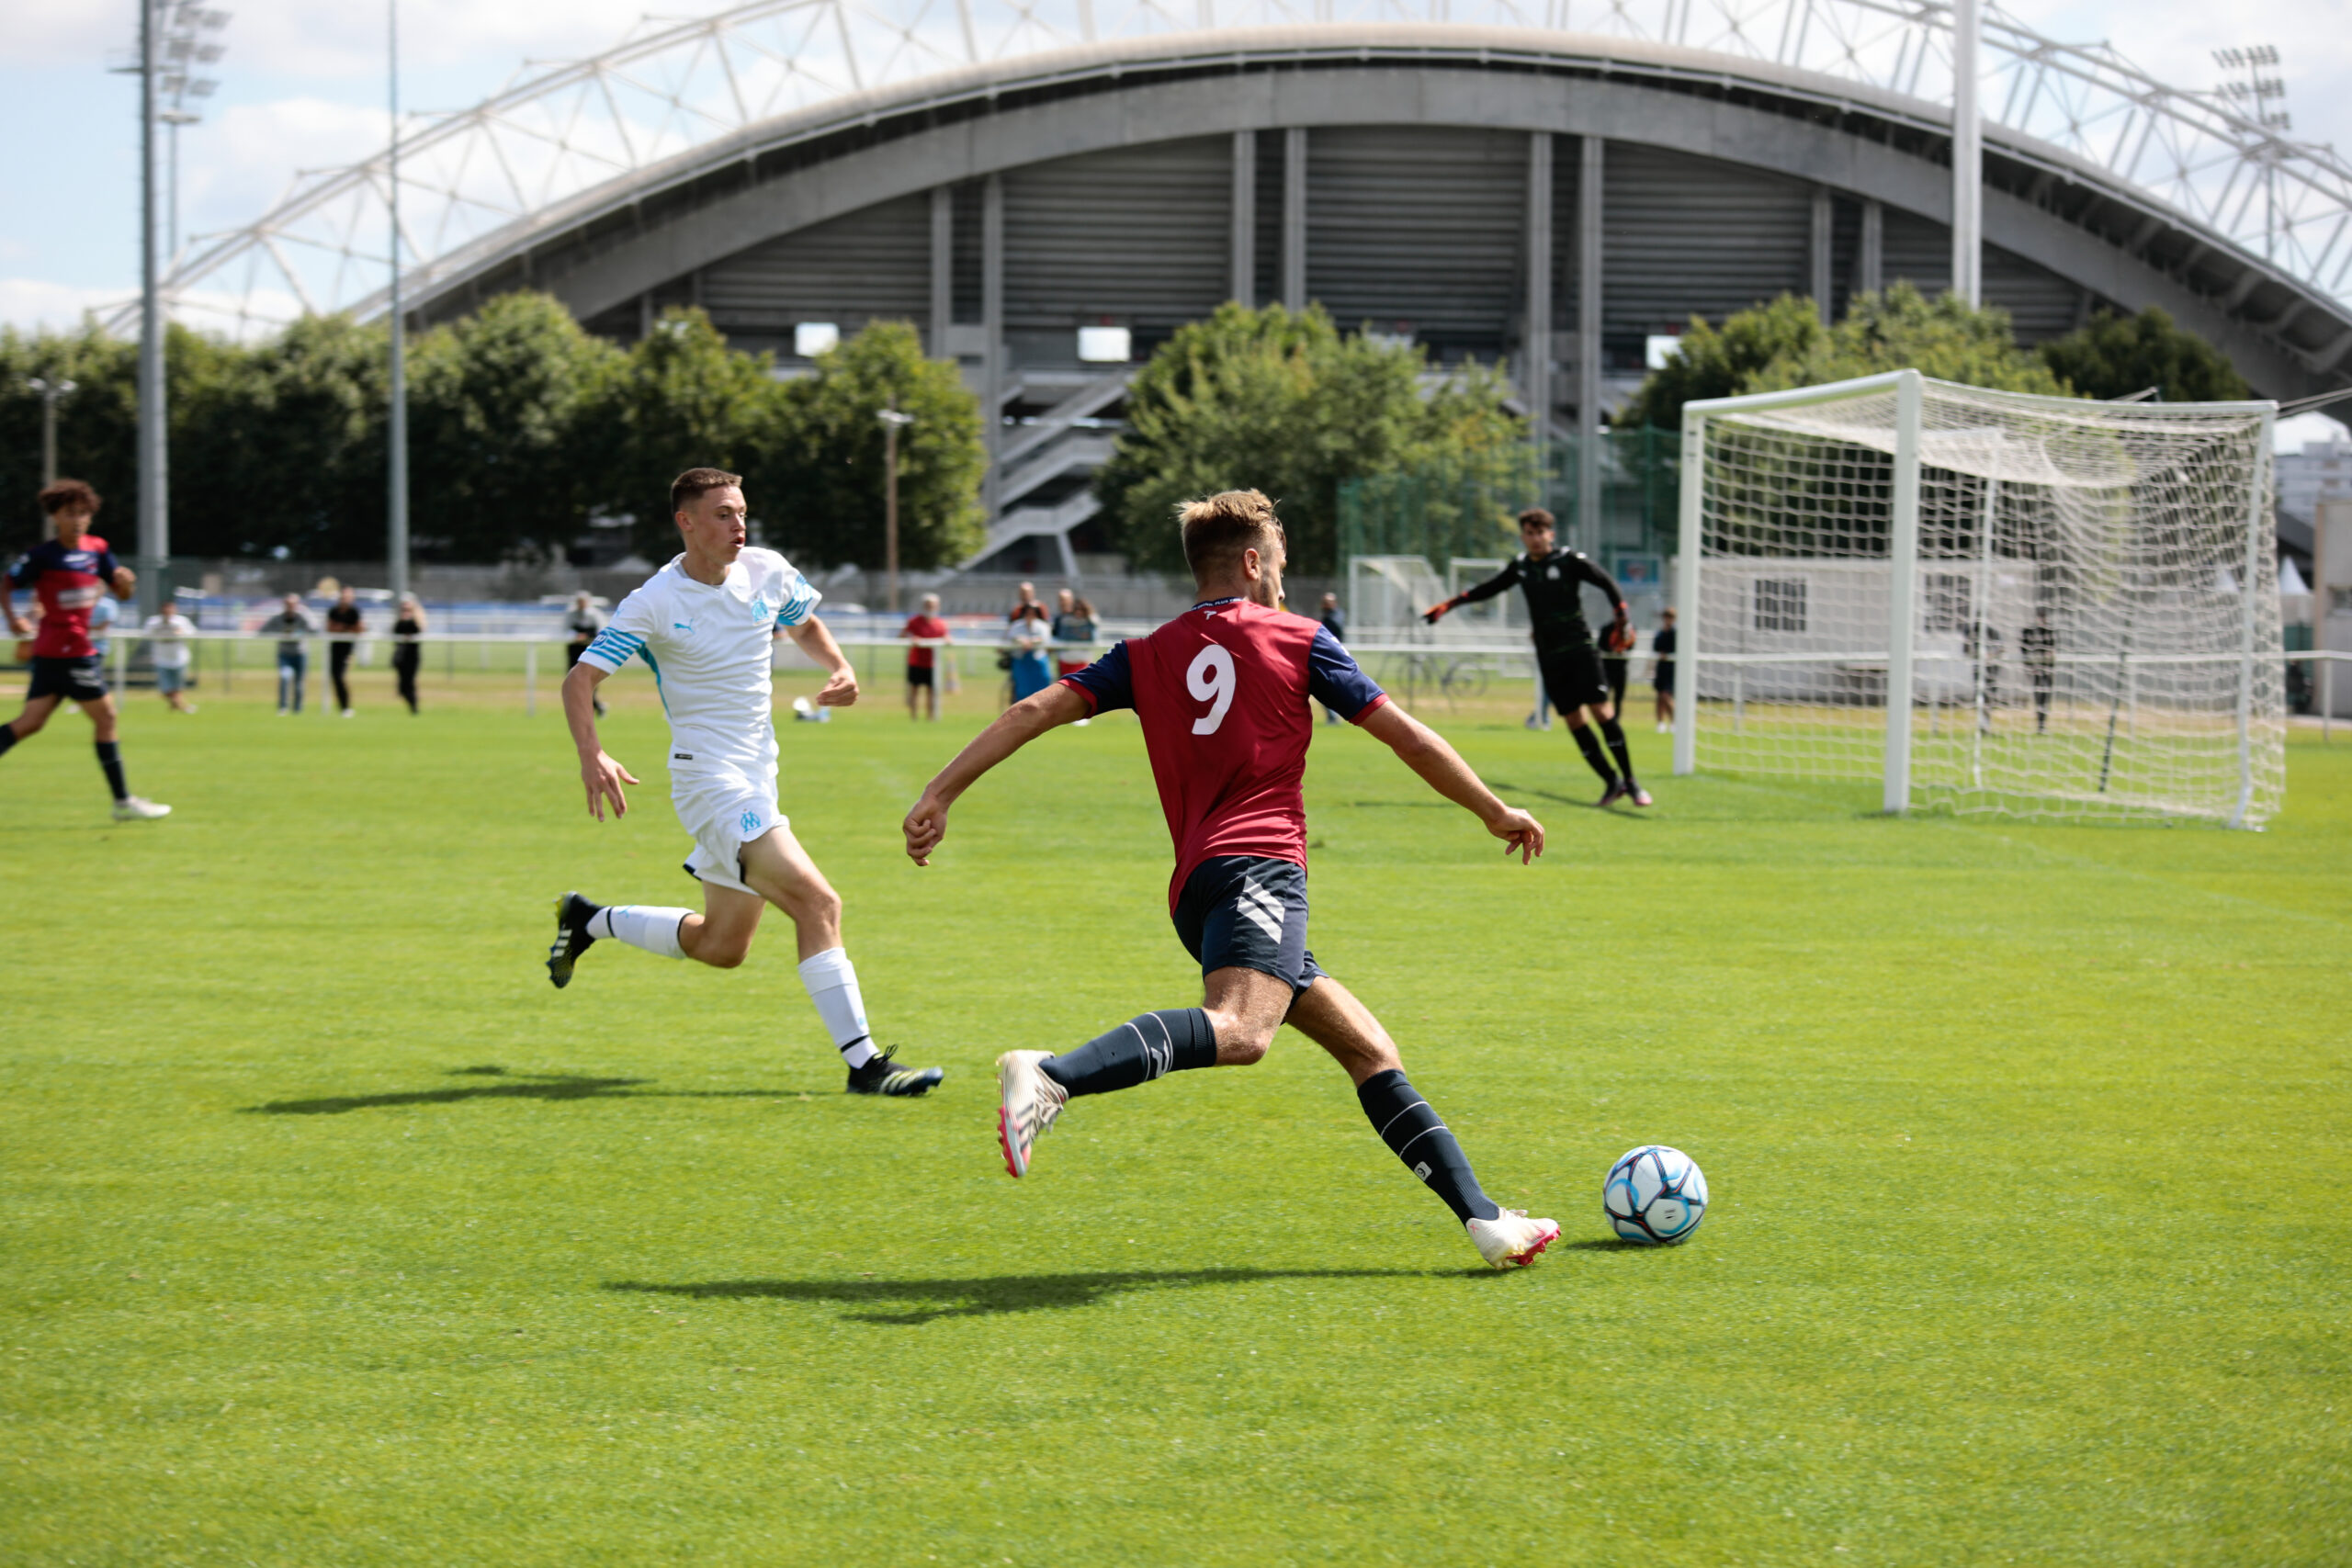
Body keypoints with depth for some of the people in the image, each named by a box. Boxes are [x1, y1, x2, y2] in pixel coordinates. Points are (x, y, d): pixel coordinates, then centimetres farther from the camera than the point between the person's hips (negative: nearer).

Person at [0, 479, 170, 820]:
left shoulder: (97, 549, 9)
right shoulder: (44, 554, -10)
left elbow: (121, 593, 14)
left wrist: (125, 581, -8)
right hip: (67, 649, -7)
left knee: (31, 722, 5)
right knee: (105, 715, -2)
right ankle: (123, 802, 3)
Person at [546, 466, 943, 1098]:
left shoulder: (767, 571, 3)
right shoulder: (655, 602, -12)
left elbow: (805, 624, 24)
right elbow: (580, 679, -12)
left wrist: (840, 669, 3)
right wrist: (592, 756, -29)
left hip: (757, 780, 7)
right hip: (709, 779, -7)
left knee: (721, 946, 17)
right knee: (818, 903, -21)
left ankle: (589, 921, 37)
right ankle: (863, 1063, -21)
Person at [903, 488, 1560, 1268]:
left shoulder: (1148, 655, 21)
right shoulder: (1296, 640, 11)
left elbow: (1033, 712, 8)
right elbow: (1410, 740, 15)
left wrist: (940, 795, 7)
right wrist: (1497, 813, 26)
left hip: (1198, 882, 7)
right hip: (1257, 864, -7)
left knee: (1372, 1055, 13)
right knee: (1240, 1031, -33)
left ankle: (1484, 1219, 10)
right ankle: (1050, 1078, -53)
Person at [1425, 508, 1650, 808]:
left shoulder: (1570, 561, -5)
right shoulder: (1520, 567, 9)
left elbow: (1606, 583, -6)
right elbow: (1489, 588, 22)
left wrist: (1623, 616, -20)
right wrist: (1451, 603, 18)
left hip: (1580, 648, -5)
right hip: (1550, 657, 5)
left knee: (1601, 710, -14)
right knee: (1574, 720, -1)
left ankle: (1630, 781, -9)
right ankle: (1611, 782, 7)